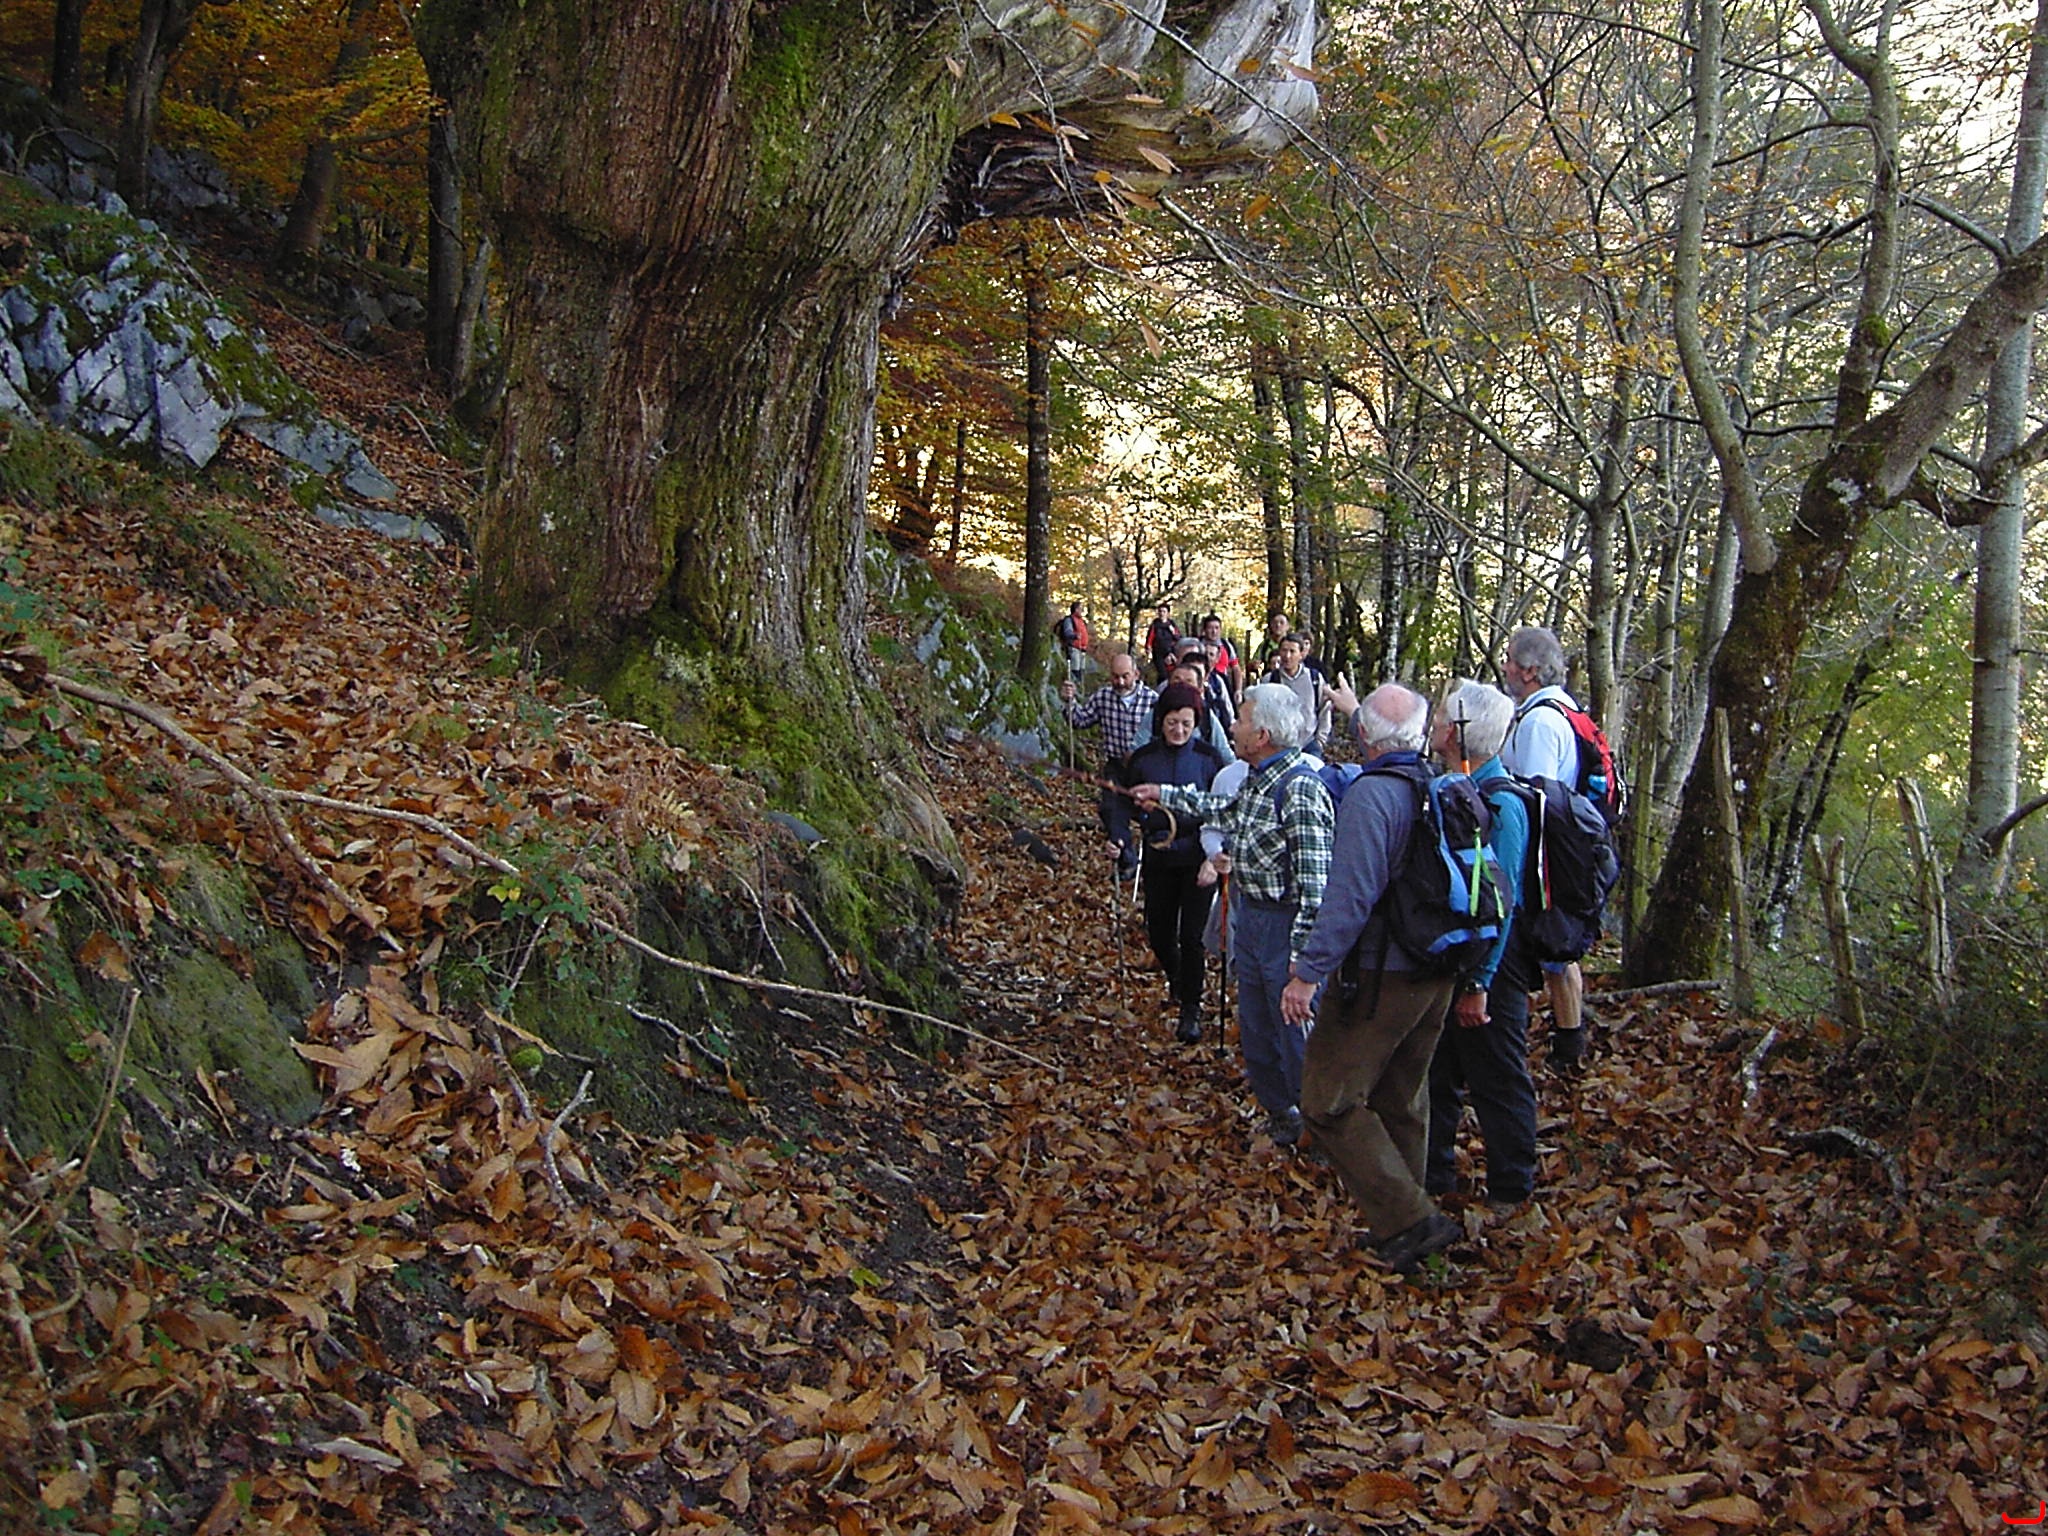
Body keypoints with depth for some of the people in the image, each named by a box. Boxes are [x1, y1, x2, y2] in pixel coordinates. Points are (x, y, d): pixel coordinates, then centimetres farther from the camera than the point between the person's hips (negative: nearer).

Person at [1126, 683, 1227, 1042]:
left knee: (1192, 935, -6)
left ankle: (1191, 1009, 7)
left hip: (1197, 857, -3)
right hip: (1159, 860, 3)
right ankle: (1177, 983, 40)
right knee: (1159, 932, 10)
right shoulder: (1143, 759, 0)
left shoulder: (1209, 757, -5)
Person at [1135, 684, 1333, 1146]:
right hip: (1248, 914, 10)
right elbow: (1227, 811, 29)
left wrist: (1301, 959, -27)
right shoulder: (1256, 778, 4)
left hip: (1285, 923, -10)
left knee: (1296, 1032, 1)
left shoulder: (1300, 791, -24)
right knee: (1255, 1029, 19)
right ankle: (1281, 1117, 36)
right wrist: (1166, 794, 36)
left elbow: (1315, 887, -26)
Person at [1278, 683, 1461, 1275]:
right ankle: (1397, 1227, 28)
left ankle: (1411, 1219, -3)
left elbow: (1350, 896, -23)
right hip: (1437, 976, 8)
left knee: (1329, 1100, -1)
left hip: (1382, 976, -8)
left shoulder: (1371, 794, -17)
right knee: (1402, 1103, 18)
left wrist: (1308, 972, -18)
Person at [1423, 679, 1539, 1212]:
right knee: (1437, 1073, 17)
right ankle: (1433, 1177, 30)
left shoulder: (1499, 803, -22)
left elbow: (1499, 902, -24)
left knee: (1497, 1082, 4)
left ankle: (1511, 1190, 18)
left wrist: (1478, 983, -24)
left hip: (1487, 967, -9)